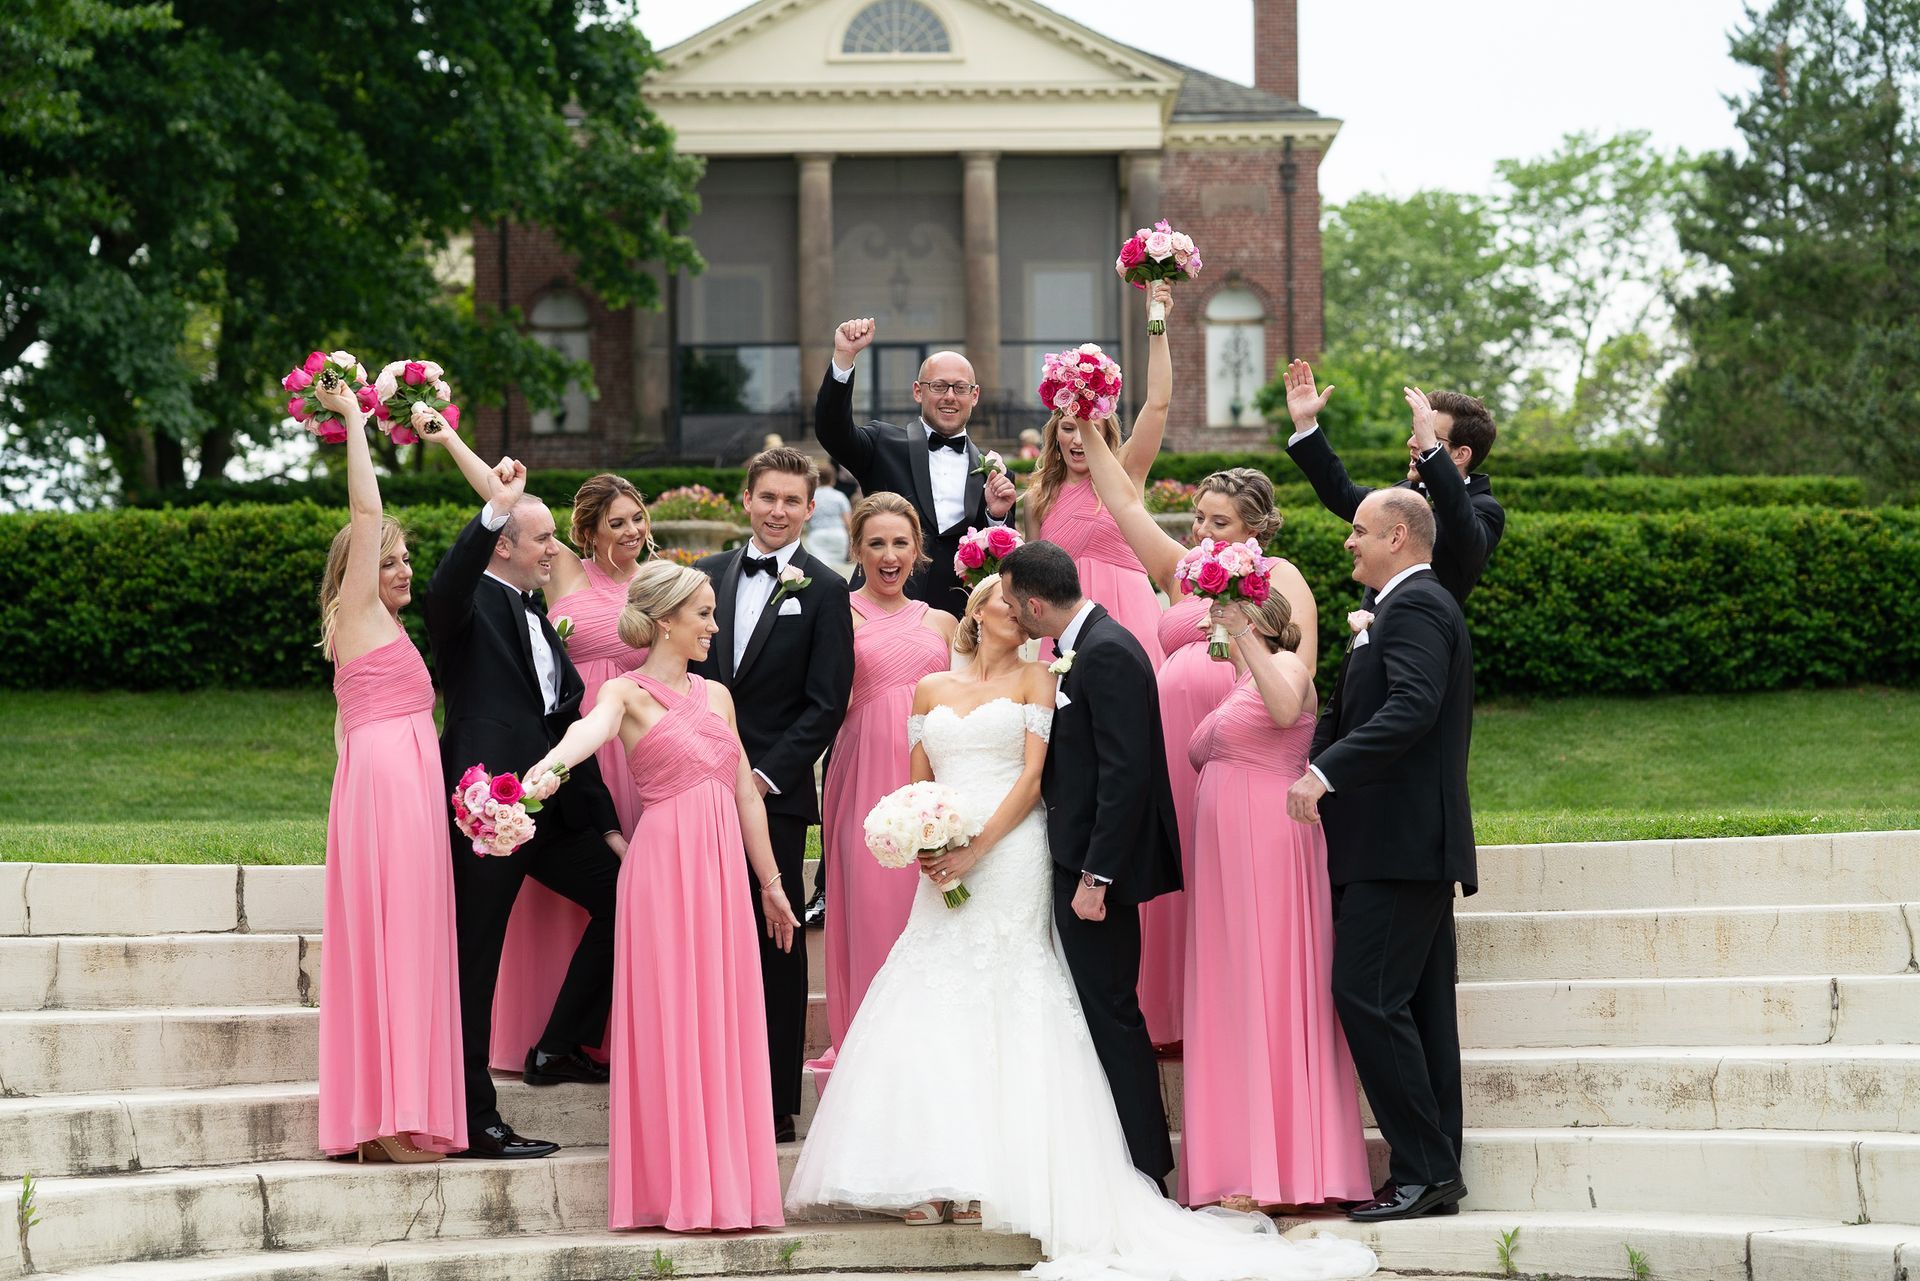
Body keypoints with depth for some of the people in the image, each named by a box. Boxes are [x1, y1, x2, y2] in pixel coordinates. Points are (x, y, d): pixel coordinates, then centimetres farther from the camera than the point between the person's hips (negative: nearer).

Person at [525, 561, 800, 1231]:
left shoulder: (716, 695, 16)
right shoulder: (628, 692, -3)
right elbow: (592, 727, -26)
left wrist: (771, 883, 21)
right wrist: (551, 764, -48)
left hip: (723, 868, 6)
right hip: (665, 866, -6)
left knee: (726, 1025, 5)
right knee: (672, 1022, -5)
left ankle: (728, 1187, 9)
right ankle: (680, 1193, -2)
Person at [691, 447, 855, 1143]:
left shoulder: (824, 591, 1)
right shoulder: (706, 576, 12)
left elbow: (827, 704, -4)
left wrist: (766, 775, -10)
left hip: (776, 793, -3)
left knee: (775, 948, 0)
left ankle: (775, 1104, 5)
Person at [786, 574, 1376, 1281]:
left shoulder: (1034, 680, 7)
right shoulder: (932, 689, 17)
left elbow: (1032, 776, -2)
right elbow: (917, 785, 16)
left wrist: (977, 850, -12)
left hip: (1009, 855, -4)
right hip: (945, 865, 4)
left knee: (999, 1004, -9)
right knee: (935, 1008, -4)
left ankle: (987, 1179, -11)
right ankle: (936, 1180, -4)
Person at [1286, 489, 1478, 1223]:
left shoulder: (1413, 607, -11)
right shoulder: (1411, 606, 22)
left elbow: (1412, 707, -25)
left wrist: (1324, 772, -29)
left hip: (1398, 842, -11)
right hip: (1414, 840, 11)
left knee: (1367, 996, -13)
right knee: (1420, 1003, 9)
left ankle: (1422, 1168, -13)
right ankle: (1436, 1171, 9)